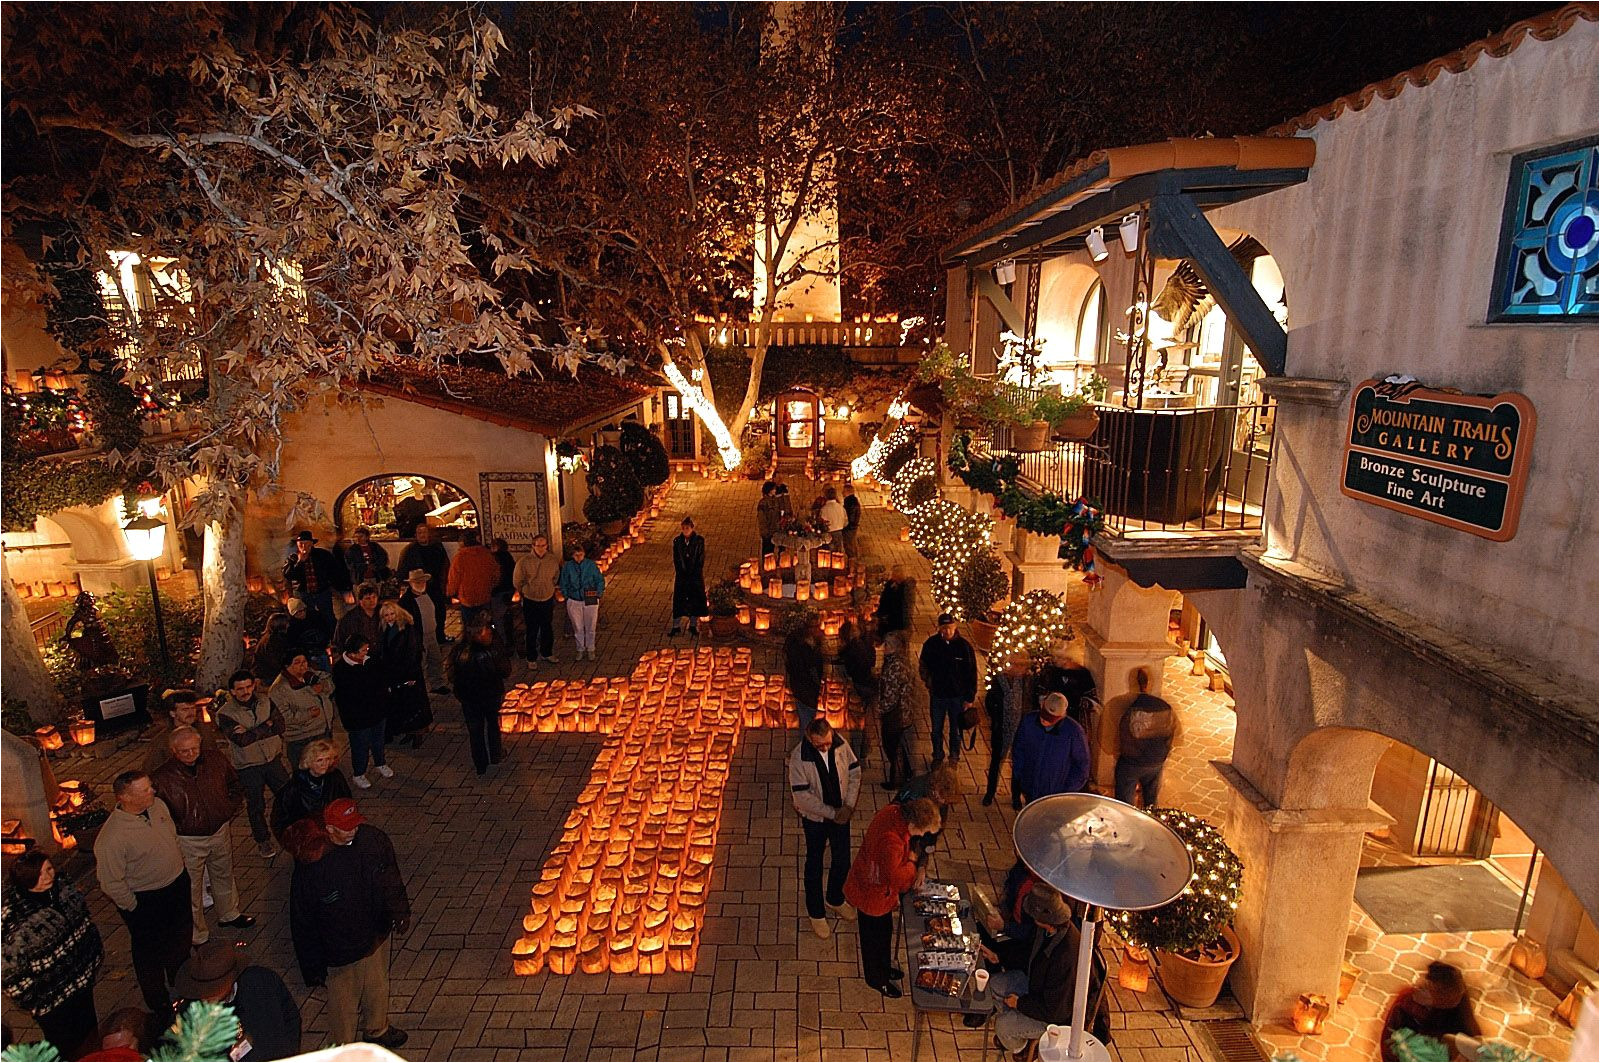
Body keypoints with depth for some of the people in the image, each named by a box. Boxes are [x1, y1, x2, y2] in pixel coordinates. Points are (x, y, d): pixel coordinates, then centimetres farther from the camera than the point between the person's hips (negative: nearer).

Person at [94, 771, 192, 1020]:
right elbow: (111, 883, -22)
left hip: (178, 884, 7)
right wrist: (134, 909, -13)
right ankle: (160, 1007, 39)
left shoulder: (158, 805, -11)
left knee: (181, 940, 28)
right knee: (150, 954, 16)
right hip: (145, 901, -7)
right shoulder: (112, 837, -32)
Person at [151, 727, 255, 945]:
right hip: (187, 841, -4)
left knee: (224, 876, 23)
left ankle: (229, 915, 47)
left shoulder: (216, 760, -10)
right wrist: (175, 830, -11)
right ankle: (197, 935, 29)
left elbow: (236, 786, 8)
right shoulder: (163, 777, -21)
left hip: (220, 832, 4)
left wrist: (230, 811, 4)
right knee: (191, 888, 10)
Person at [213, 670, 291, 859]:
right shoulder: (225, 714, -16)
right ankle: (263, 841, 30)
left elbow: (280, 724, -12)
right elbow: (242, 740, -27)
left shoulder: (265, 701, -4)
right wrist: (266, 726, -21)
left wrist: (251, 731, -22)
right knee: (256, 805, 10)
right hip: (247, 767, -4)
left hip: (272, 759, 4)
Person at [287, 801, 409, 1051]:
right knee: (344, 1001, 19)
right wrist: (313, 965, -10)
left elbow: (390, 877, 3)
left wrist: (399, 910, -1)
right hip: (341, 950, -4)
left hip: (376, 934, 4)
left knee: (378, 989, 27)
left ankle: (378, 1030, 56)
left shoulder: (372, 838, -17)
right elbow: (302, 921, -16)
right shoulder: (310, 864, -28)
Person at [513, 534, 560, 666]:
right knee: (532, 631, 6)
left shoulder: (554, 560, -6)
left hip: (548, 600, 3)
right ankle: (531, 658, 19)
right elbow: (517, 582, -3)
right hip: (530, 601, -3)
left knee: (547, 630, 16)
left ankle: (546, 654, 33)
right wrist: (526, 592, 8)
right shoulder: (524, 561, -16)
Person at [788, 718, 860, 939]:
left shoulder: (841, 744, -17)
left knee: (842, 862, 19)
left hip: (841, 814, 4)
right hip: (815, 818, -4)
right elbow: (802, 797, -24)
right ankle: (816, 914, 36)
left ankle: (835, 900, 47)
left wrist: (849, 805, -13)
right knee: (815, 866, 14)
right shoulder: (799, 757, -28)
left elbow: (854, 772, -4)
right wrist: (831, 813, -22)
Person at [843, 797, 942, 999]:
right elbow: (899, 880, -35)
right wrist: (911, 862, -18)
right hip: (872, 897, -8)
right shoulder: (891, 842, -43)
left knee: (885, 932, 31)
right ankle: (877, 979, 46)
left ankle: (884, 967, 56)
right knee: (875, 939, 20)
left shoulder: (894, 812, -15)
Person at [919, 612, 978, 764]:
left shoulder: (964, 646, -13)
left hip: (958, 696, -1)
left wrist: (969, 697, -7)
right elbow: (923, 665, 9)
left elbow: (972, 673, -7)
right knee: (936, 729, 15)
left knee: (956, 729, 15)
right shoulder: (931, 644, -8)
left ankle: (954, 757, 35)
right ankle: (937, 755, 36)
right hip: (937, 695, 1)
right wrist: (927, 679, -6)